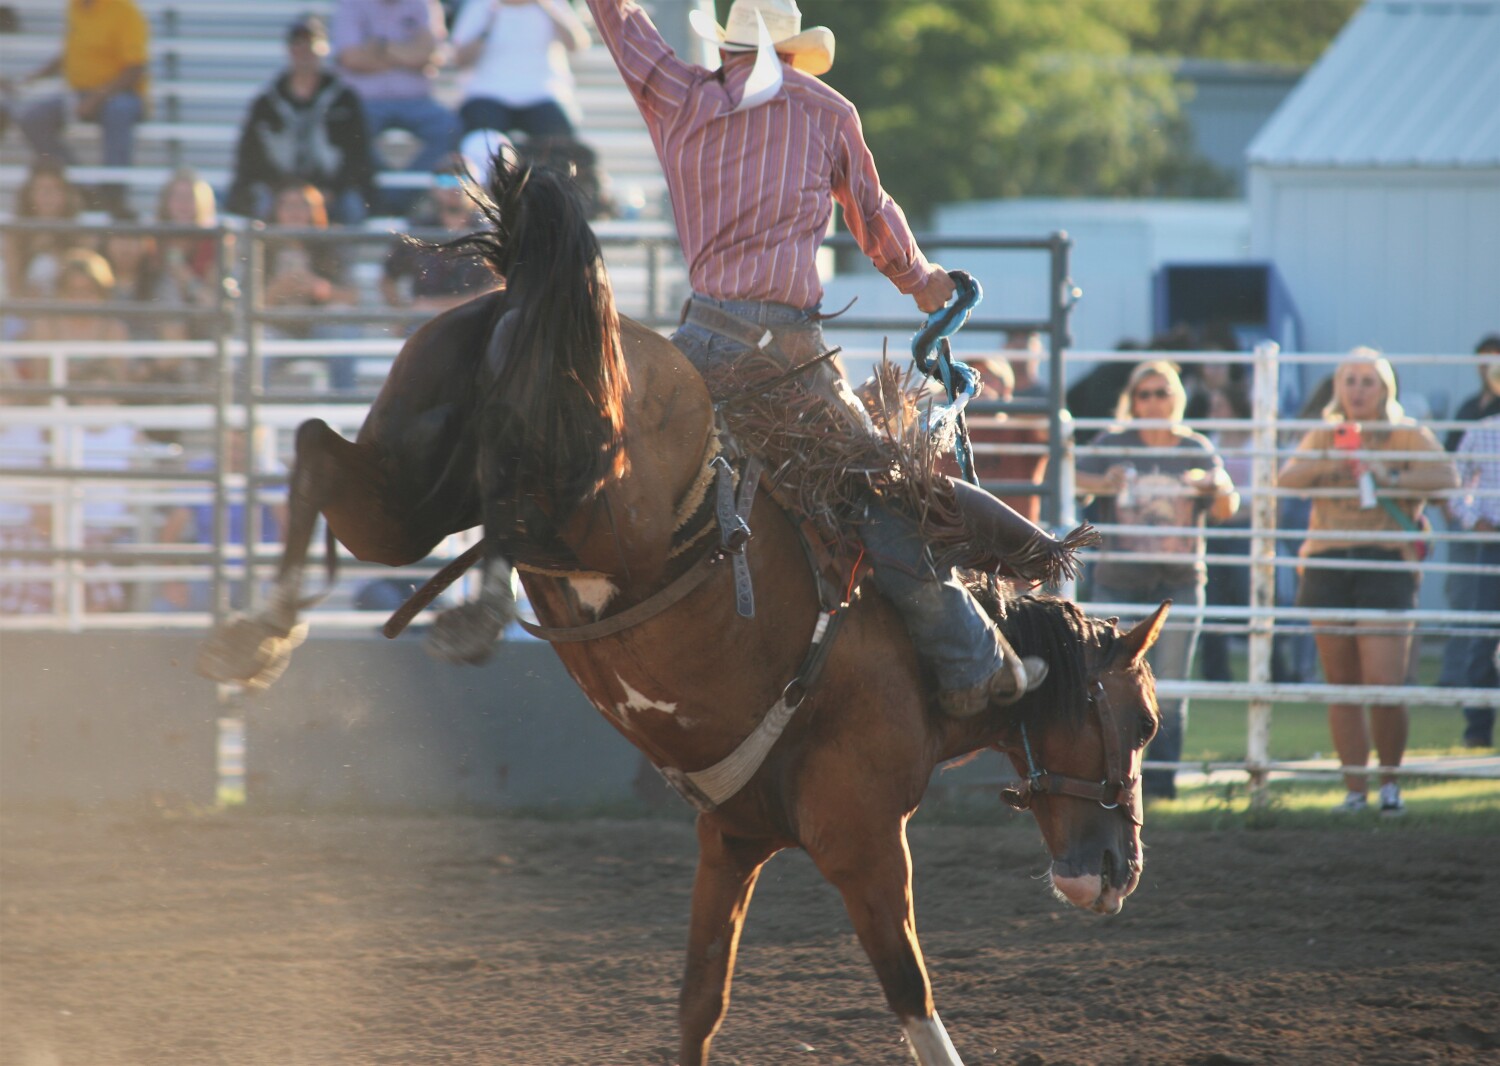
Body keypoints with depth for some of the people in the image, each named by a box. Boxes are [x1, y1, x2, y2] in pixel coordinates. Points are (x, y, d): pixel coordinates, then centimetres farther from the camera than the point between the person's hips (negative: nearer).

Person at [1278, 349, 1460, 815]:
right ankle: (1354, 788, 9)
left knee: (1384, 685, -12)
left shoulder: (1407, 436, 6)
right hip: (1327, 563, 3)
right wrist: (1334, 460, -14)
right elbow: (1287, 476, 1)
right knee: (1341, 687, 3)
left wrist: (1390, 478, -17)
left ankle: (1390, 780, 7)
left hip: (1385, 564, -3)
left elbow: (1446, 474, -9)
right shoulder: (1324, 437, 15)